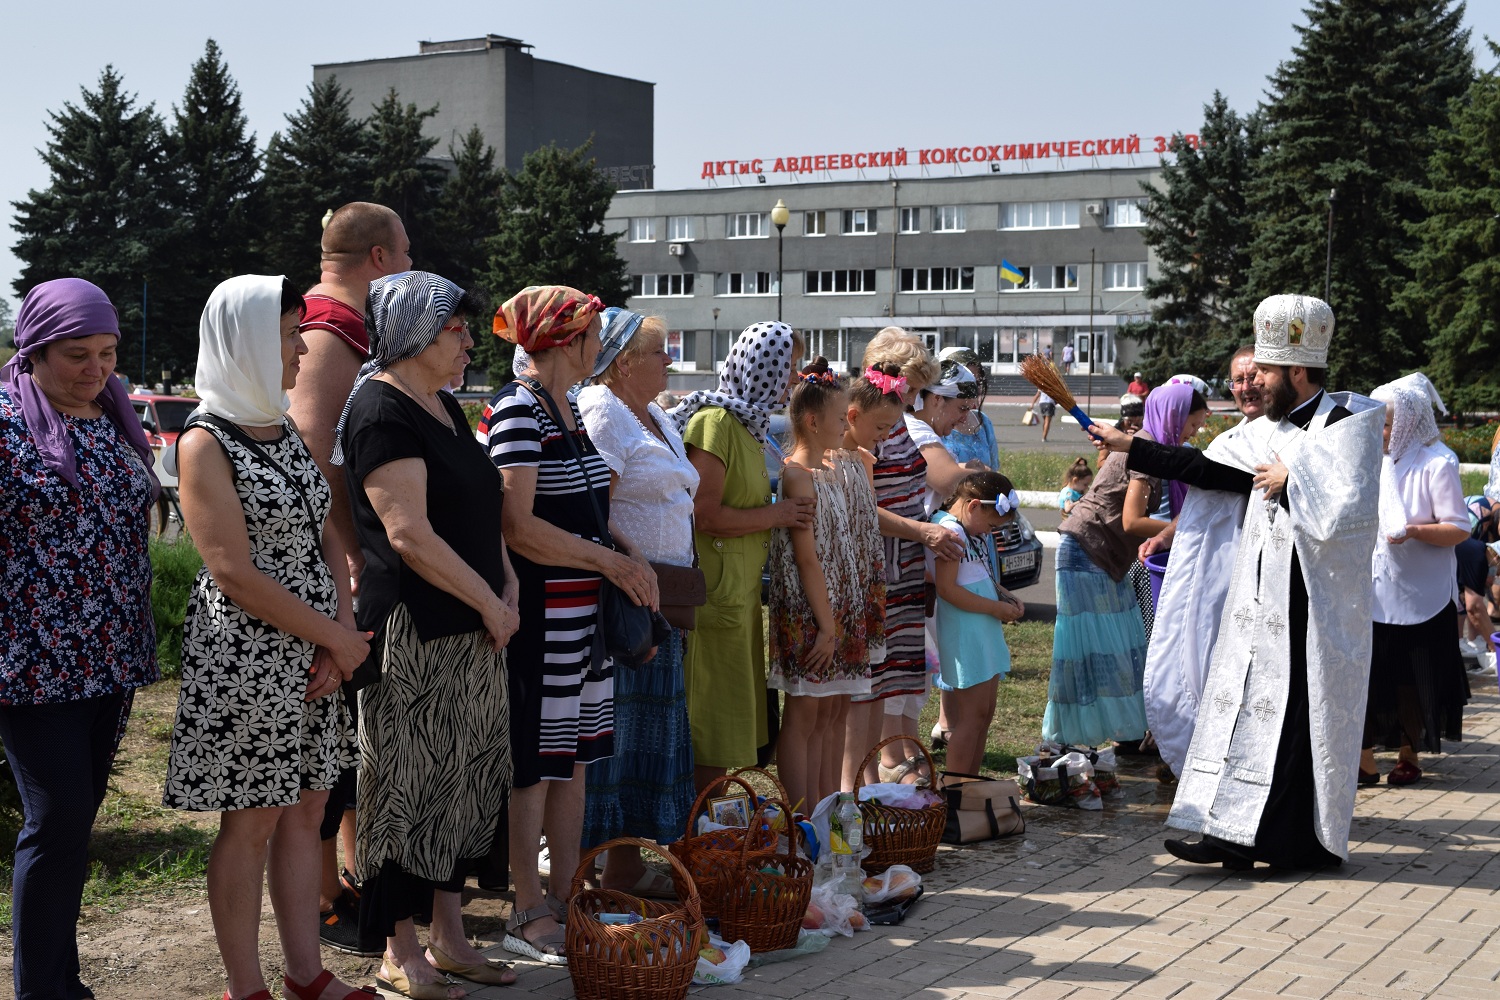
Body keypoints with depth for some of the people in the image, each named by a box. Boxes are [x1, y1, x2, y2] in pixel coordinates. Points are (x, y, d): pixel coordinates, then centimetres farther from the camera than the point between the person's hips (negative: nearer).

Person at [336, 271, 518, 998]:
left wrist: (508, 585, 5)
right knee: (410, 787, -1)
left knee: (467, 781, 13)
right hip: (415, 631, -9)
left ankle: (448, 937, 23)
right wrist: (490, 603, -14)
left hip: (472, 632, 9)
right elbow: (410, 535, -21)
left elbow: (483, 509, 21)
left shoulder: (445, 407, 15)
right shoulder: (382, 411, -14)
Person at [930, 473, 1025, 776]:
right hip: (964, 635, -10)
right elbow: (947, 589, -23)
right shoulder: (951, 531, -17)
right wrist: (997, 608, -16)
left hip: (984, 635, 10)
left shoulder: (971, 531, 14)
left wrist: (1004, 594, 8)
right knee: (972, 714, -7)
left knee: (984, 714, 13)